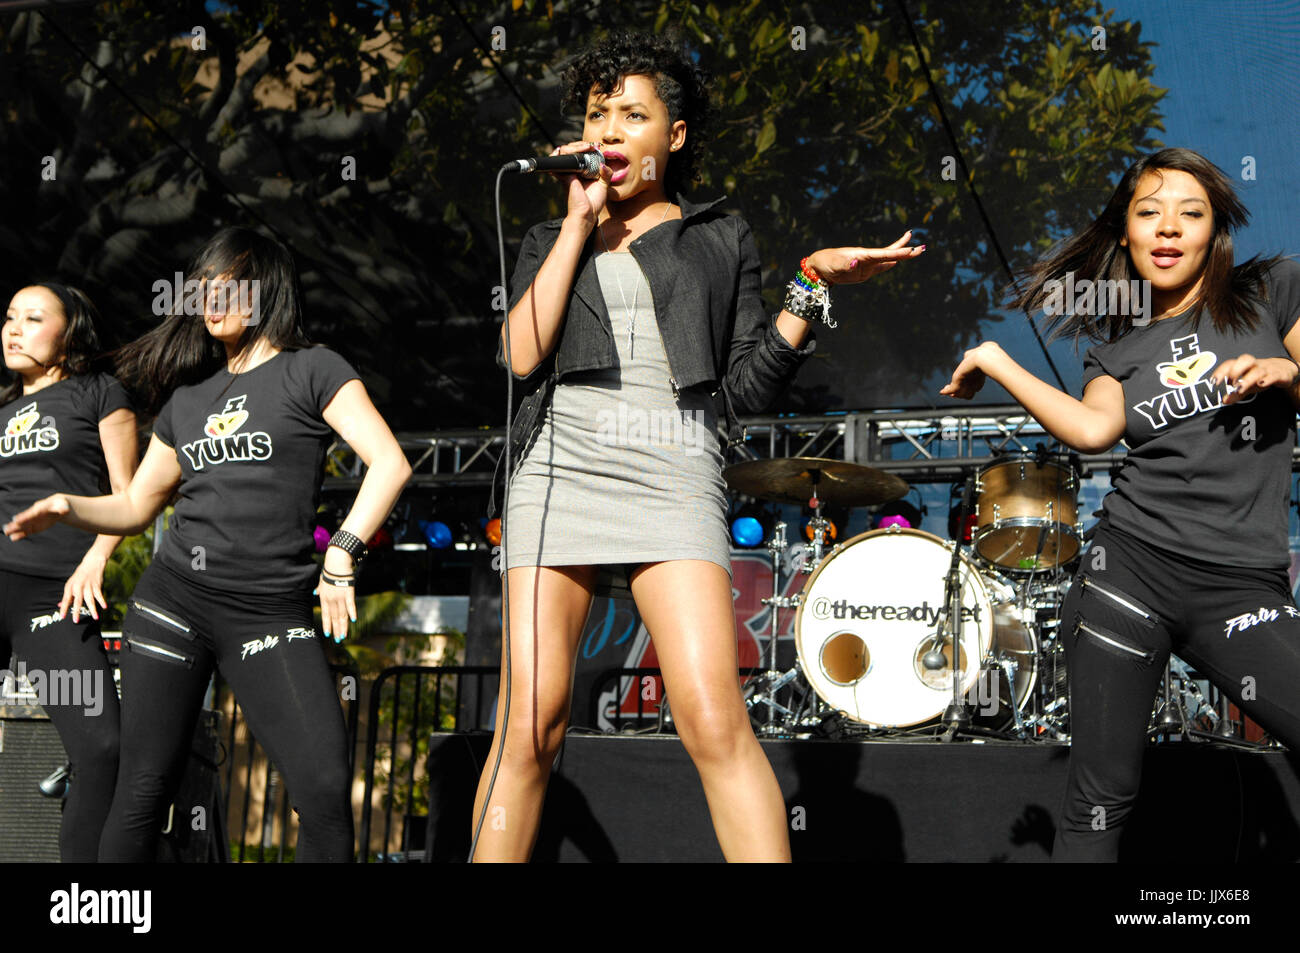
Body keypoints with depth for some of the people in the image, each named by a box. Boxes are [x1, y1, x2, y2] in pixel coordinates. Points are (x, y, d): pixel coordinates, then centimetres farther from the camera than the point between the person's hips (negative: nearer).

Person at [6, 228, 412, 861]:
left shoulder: (310, 370, 4)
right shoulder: (187, 393, 18)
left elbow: (389, 463, -7)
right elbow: (135, 507, 23)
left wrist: (341, 555, -15)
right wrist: (67, 508, 5)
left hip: (272, 616, -4)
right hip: (174, 599, 4)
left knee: (325, 788, -15)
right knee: (143, 791, 0)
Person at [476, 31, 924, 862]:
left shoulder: (720, 239, 18)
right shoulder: (551, 240, 22)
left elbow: (750, 386, 10)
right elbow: (523, 354, 3)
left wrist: (812, 290, -1)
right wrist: (580, 221, 6)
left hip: (673, 473, -1)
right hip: (560, 465, 2)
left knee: (715, 721, -17)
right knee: (530, 723, -7)